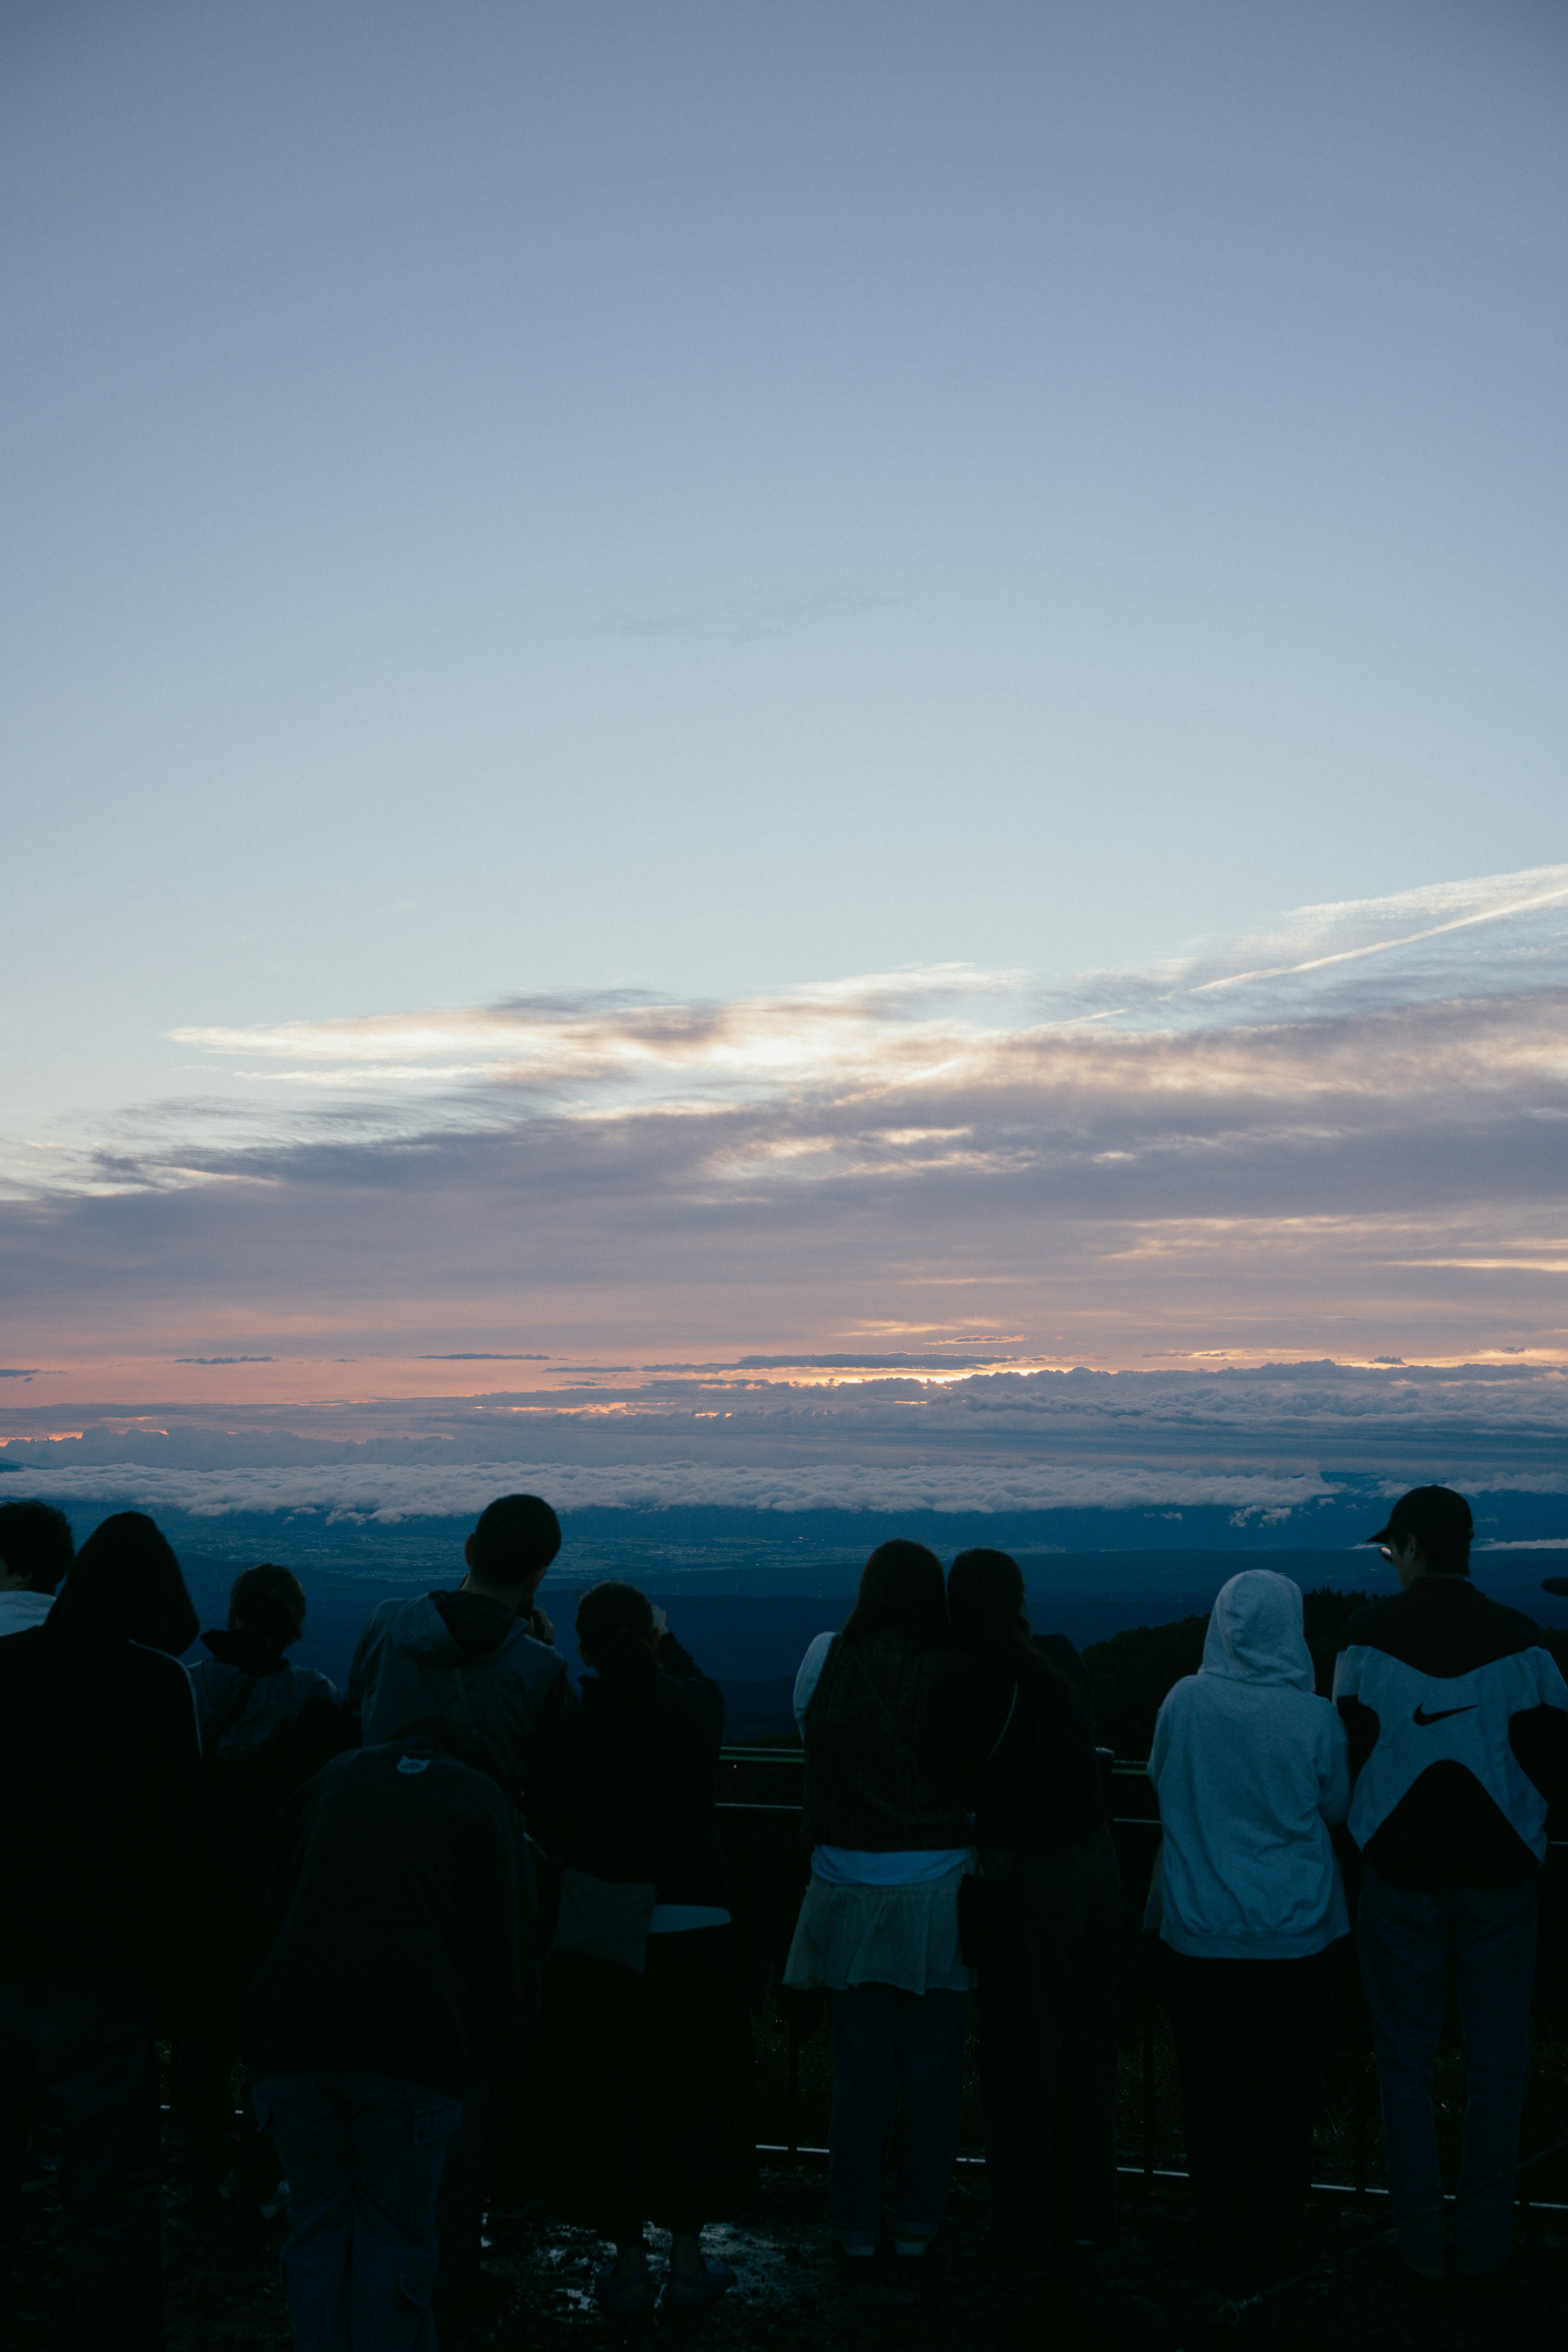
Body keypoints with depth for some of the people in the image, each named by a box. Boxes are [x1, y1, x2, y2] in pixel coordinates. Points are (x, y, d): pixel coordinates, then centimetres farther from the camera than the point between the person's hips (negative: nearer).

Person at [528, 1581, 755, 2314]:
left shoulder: (567, 1730, -12)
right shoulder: (699, 1708, -8)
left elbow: (555, 1833, -1)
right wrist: (664, 1636, 32)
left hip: (599, 1940, -1)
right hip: (694, 1930, 2)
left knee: (608, 2096, 11)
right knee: (692, 2090, 15)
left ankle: (629, 2264, 19)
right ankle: (687, 2261, 22)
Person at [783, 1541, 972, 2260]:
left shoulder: (827, 1660, -6)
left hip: (850, 1887, 1)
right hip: (941, 1892, -1)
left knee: (860, 2065, 11)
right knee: (932, 2065, 11)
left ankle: (856, 2221, 19)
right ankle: (918, 2220, 19)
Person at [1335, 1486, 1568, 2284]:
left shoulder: (1371, 1632, -7)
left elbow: (1351, 1749, -5)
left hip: (1401, 1869, 0)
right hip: (1497, 1870, 0)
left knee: (1406, 2063, 11)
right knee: (1495, 2066, 11)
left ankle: (1422, 2245, 16)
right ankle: (1484, 2247, 17)